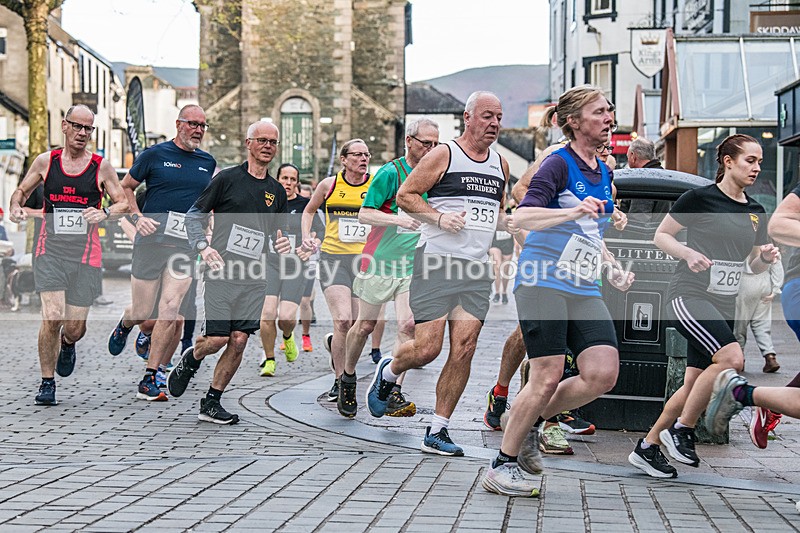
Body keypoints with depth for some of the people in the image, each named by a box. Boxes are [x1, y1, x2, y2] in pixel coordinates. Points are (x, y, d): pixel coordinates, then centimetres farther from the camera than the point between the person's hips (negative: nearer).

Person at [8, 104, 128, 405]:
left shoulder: (101, 167, 3)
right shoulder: (45, 162, 5)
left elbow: (124, 203, 6)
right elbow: (21, 191, 17)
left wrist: (105, 212, -15)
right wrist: (16, 207, -5)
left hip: (85, 253, 1)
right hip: (50, 249, 0)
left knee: (76, 328, 2)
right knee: (52, 318, -16)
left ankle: (67, 345, 42)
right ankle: (47, 383, 2)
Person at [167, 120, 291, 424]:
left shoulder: (277, 191, 15)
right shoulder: (227, 179, 0)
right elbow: (194, 214, 3)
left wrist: (283, 244, 2)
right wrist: (202, 247, -12)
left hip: (254, 277, 4)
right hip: (222, 271, -4)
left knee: (239, 341, -2)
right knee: (218, 338, -9)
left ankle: (211, 403, 11)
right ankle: (190, 359, 26)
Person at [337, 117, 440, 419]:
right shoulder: (390, 172, -9)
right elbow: (364, 214, -13)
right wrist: (399, 220, -25)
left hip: (414, 266, 3)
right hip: (379, 261, -3)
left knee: (408, 325, -12)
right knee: (365, 325, 6)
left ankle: (394, 395, -10)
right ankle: (347, 380, 29)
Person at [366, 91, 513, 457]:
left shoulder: (500, 164, 16)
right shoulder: (443, 155, -3)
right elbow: (405, 195, -2)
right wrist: (439, 217, -15)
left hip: (477, 269, 5)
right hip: (436, 262, -5)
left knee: (464, 349, -4)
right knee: (427, 349, -8)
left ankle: (437, 431, 5)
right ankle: (388, 372, 27)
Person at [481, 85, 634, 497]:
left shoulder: (604, 173, 18)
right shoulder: (559, 164, -7)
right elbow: (520, 218, -20)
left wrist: (613, 270, 16)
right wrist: (573, 211, -32)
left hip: (584, 290, 7)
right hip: (542, 282, -7)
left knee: (603, 374, -8)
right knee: (548, 377, -11)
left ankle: (528, 422, 14)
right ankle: (502, 466, 4)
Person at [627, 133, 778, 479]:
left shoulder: (756, 213, 11)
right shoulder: (701, 198, -8)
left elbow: (753, 264, 20)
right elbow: (661, 235, -1)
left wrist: (766, 257, -3)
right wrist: (688, 253, -18)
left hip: (724, 307, 7)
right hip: (689, 296, -7)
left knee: (694, 384, 5)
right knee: (732, 358, -26)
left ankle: (647, 448, 18)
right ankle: (680, 430, -11)